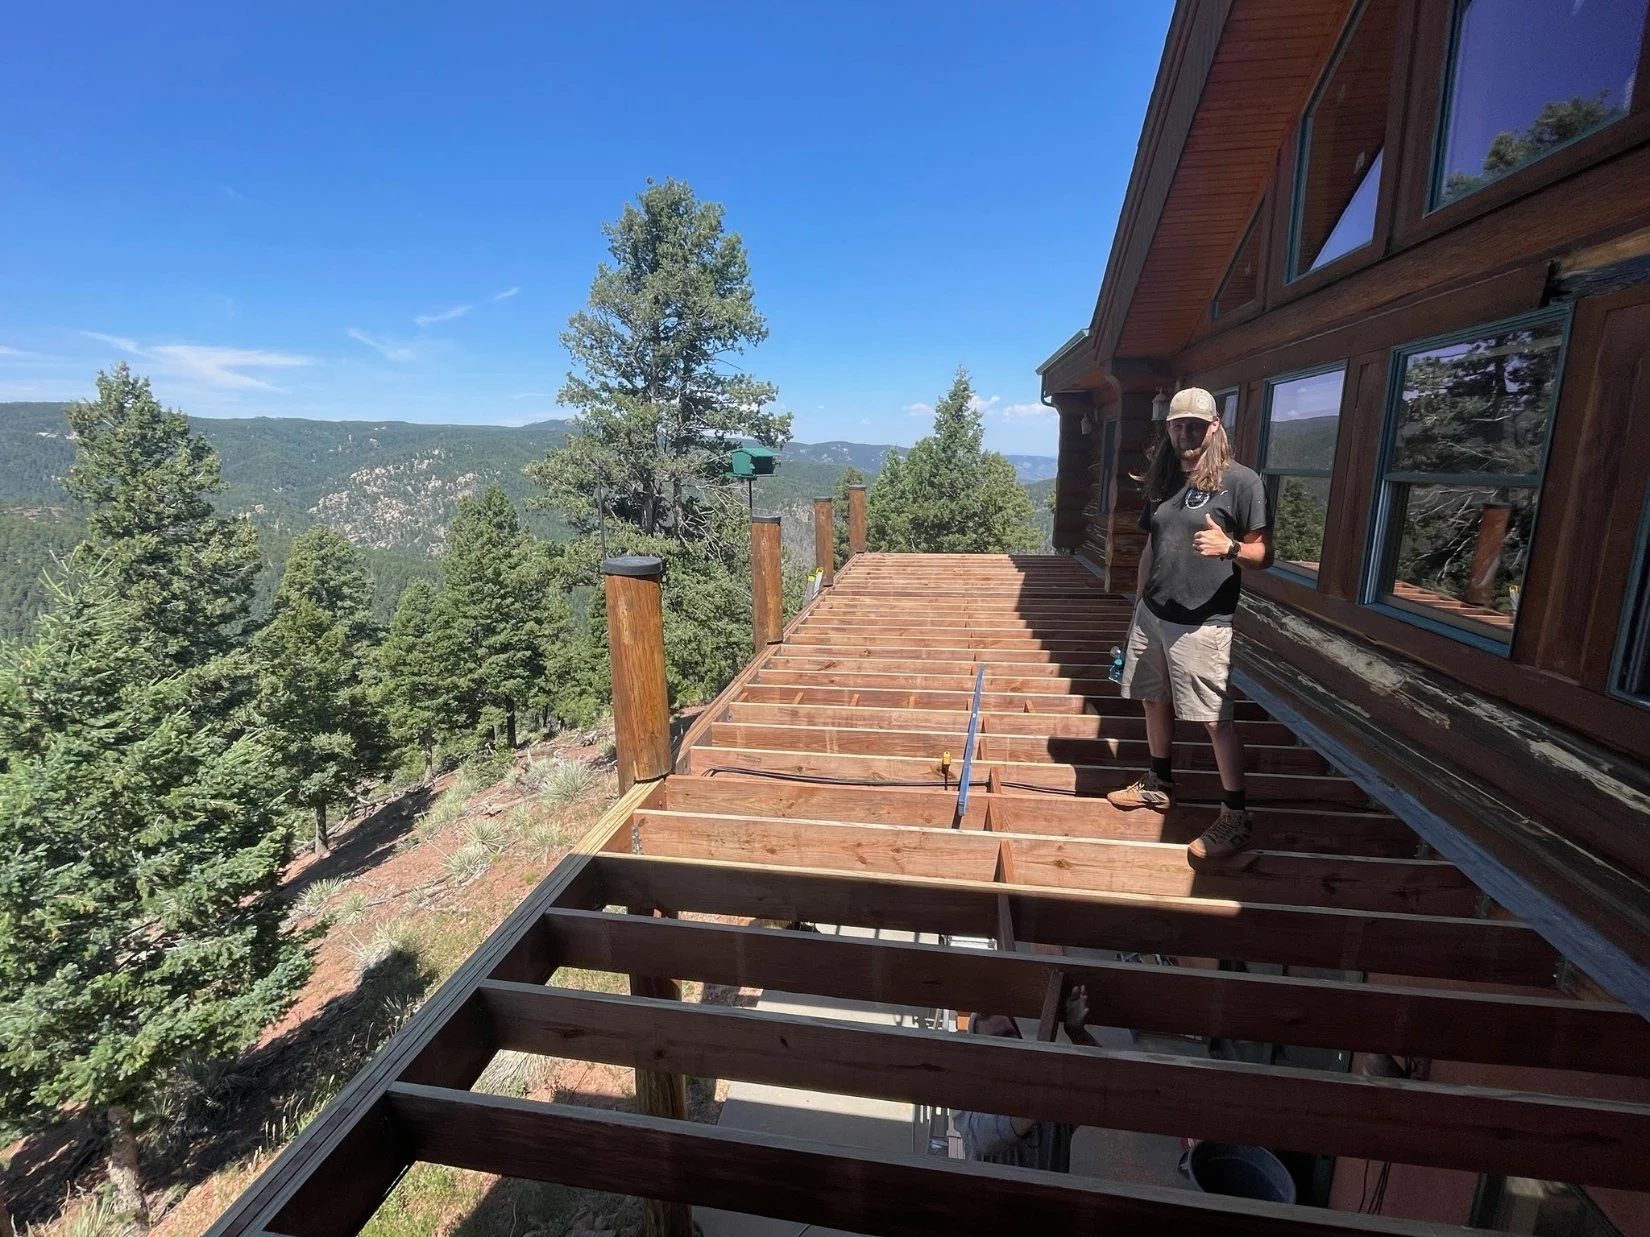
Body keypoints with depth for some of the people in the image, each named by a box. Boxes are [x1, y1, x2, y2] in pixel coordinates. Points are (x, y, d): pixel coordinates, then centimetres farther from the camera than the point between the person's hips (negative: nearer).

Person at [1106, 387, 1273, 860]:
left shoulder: (1241, 481, -7)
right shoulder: (1163, 480, 12)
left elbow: (1263, 554, -7)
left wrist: (1229, 546, -28)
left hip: (1201, 623, -7)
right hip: (1152, 614, 7)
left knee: (1217, 719, -2)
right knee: (1154, 700, 16)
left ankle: (1236, 817, 10)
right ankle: (1159, 785, 34)